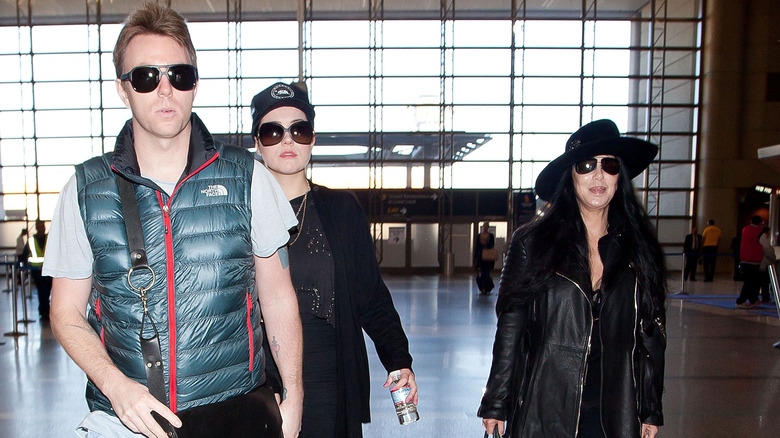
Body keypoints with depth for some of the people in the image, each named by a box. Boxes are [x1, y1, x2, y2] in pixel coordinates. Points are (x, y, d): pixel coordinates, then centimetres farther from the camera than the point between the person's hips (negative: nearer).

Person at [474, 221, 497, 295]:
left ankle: (484, 289, -1)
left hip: (488, 258, -2)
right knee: (480, 274, 2)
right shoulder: (478, 236, 7)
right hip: (480, 256, 2)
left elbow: (493, 247, 3)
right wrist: (475, 257, 5)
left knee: (486, 273, -5)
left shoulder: (491, 236, 2)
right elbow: (476, 247, 8)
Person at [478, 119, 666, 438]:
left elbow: (651, 335, 8)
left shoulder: (638, 247, 3)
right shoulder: (532, 241, -6)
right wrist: (497, 404, -2)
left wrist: (651, 410, 8)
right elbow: (510, 327, -4)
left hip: (615, 412, 3)